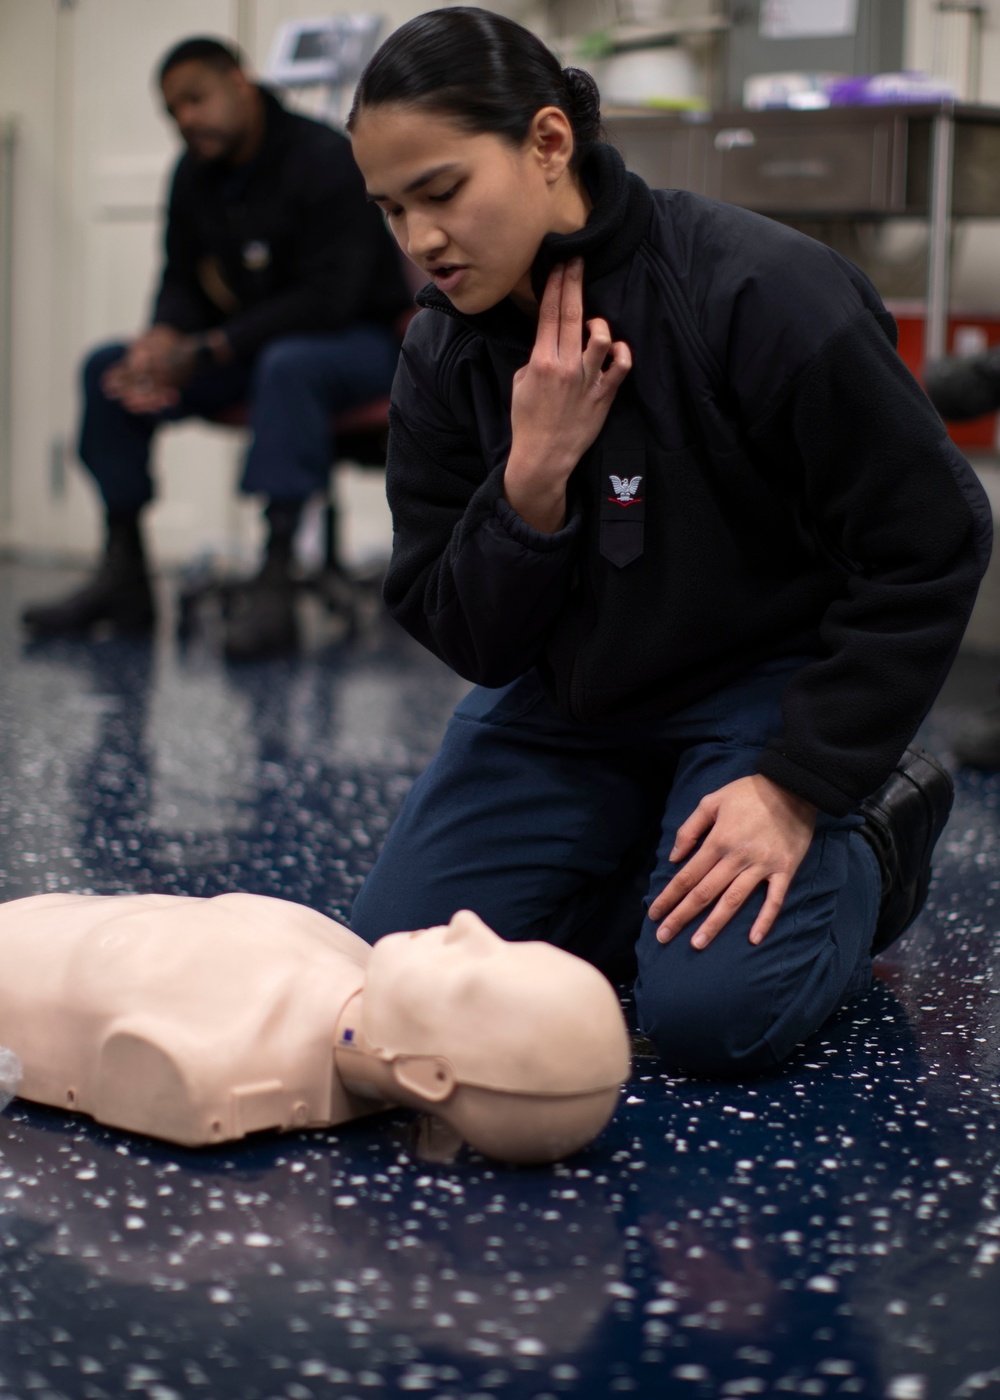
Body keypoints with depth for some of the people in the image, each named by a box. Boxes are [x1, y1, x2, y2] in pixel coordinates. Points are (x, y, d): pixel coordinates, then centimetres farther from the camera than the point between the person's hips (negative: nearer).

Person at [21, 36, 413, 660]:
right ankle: (123, 576, -6)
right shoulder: (196, 174, 4)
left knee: (288, 365, -41)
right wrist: (163, 340, -18)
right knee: (109, 368, -6)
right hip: (249, 345, 8)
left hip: (360, 342, -8)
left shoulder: (325, 159, -20)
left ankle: (274, 583, -46)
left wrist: (204, 351, -28)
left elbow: (329, 298, -26)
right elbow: (184, 282, 8)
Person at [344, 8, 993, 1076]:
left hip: (769, 687, -5)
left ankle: (874, 847, 6)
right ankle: (646, 862, 14)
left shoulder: (764, 293, -23)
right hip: (563, 705, 6)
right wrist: (532, 477, -25)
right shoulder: (442, 359, -6)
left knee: (711, 1014, -23)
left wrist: (795, 787, -20)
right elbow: (467, 642, -6)